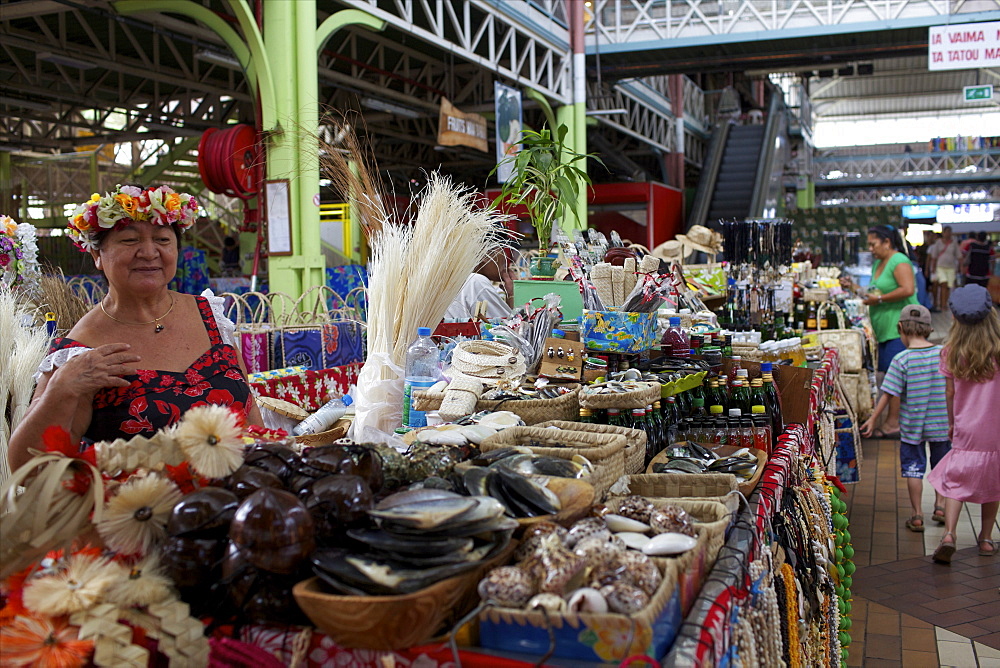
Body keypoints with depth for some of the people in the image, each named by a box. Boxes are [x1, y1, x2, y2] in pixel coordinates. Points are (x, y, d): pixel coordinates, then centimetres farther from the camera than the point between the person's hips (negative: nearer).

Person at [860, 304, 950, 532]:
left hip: (912, 424, -3)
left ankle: (917, 515, 10)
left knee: (913, 467, 7)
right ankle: (940, 505, 24)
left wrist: (873, 419, -8)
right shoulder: (943, 353, -5)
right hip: (940, 422, 3)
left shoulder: (902, 359, -15)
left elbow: (888, 393, -15)